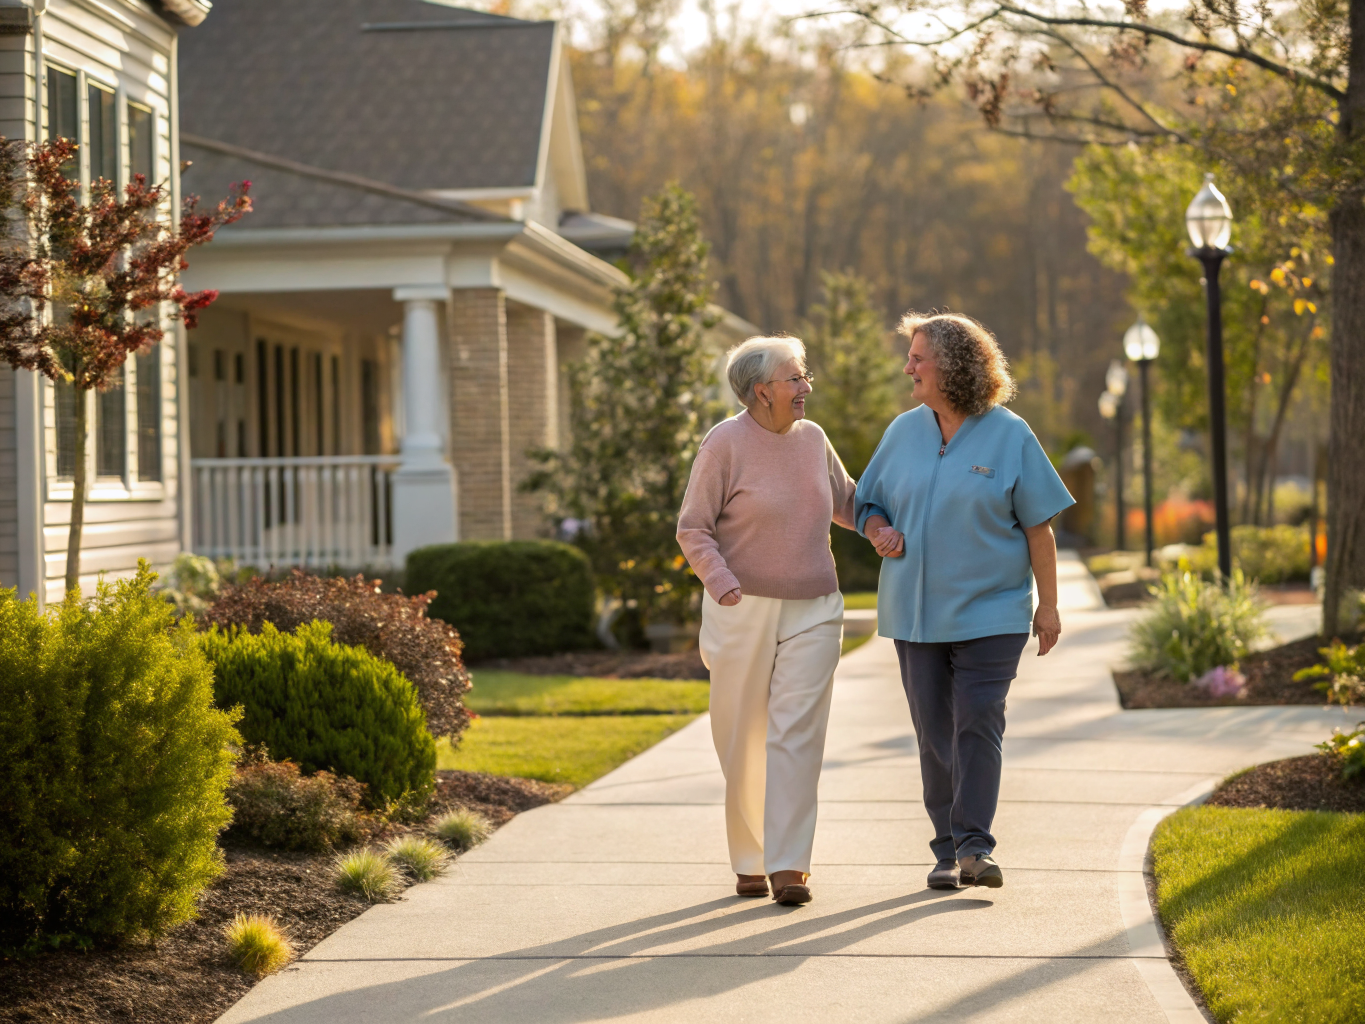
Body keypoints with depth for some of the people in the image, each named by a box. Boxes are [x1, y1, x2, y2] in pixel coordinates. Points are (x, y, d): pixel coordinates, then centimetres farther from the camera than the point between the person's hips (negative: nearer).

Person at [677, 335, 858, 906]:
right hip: (743, 610, -3)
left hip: (812, 611, 3)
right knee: (742, 740, 4)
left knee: (797, 734, -7)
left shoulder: (812, 439, 8)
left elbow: (846, 503, 24)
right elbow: (693, 528, -5)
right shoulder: (725, 443, -7)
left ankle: (788, 865, -9)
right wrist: (719, 579, -21)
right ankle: (748, 862, 18)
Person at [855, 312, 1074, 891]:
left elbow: (1038, 527, -1)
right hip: (916, 611, 4)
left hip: (989, 612, -4)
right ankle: (948, 851, 12)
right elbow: (868, 505, 17)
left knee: (978, 724, -14)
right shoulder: (903, 432, 8)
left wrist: (1049, 605, -3)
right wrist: (880, 531, -7)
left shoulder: (1009, 436, -4)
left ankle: (975, 845, -13)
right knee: (934, 733, 5)